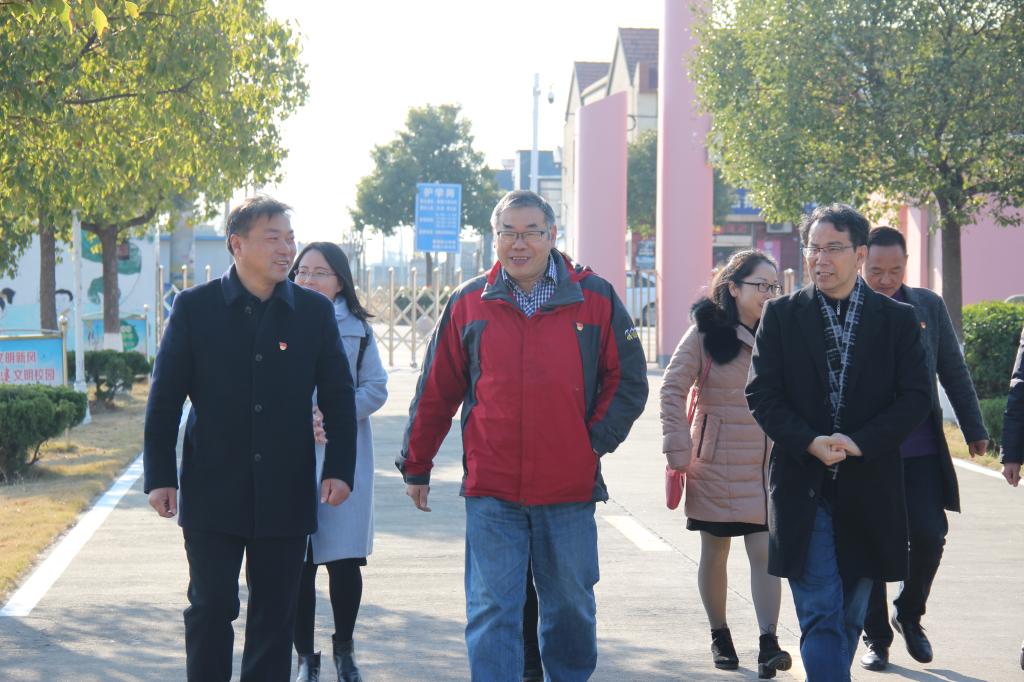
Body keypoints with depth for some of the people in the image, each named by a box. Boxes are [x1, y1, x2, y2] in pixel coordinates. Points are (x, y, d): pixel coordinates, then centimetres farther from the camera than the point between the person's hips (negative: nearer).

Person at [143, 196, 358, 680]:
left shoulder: (315, 311, 4)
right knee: (210, 608, 3)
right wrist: (160, 476, -4)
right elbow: (164, 398, 0)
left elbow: (338, 397, 7)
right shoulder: (194, 307, -1)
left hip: (286, 495, 2)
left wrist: (339, 468, -1)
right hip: (212, 493, -1)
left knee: (275, 614, 7)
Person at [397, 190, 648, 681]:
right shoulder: (469, 303, 4)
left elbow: (627, 382, 6)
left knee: (571, 607, 13)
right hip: (491, 492, 0)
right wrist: (415, 468, 10)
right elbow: (435, 394, 9)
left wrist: (596, 440, -5)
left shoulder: (595, 299, 2)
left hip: (570, 491, 0)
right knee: (492, 612, -2)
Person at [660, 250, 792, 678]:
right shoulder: (706, 333, -5)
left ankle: (768, 644, -10)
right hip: (715, 464, -2)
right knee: (714, 552, 8)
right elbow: (672, 390, -5)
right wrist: (678, 449, -11)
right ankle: (719, 635, 24)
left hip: (766, 466, 2)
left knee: (765, 551, -6)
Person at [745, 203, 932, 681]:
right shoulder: (782, 315, 4)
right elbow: (761, 394, -1)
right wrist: (810, 443, -16)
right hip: (803, 485, -1)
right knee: (821, 614, -8)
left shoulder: (898, 319, 4)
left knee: (850, 615, 12)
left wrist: (858, 442, -15)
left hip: (867, 488, 2)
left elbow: (917, 397, -2)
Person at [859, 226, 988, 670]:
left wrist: (974, 429, 11)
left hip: (921, 452, 2)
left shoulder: (929, 306, 5)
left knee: (929, 537, -4)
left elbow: (954, 372, 11)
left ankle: (909, 614, 22)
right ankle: (876, 637, 19)